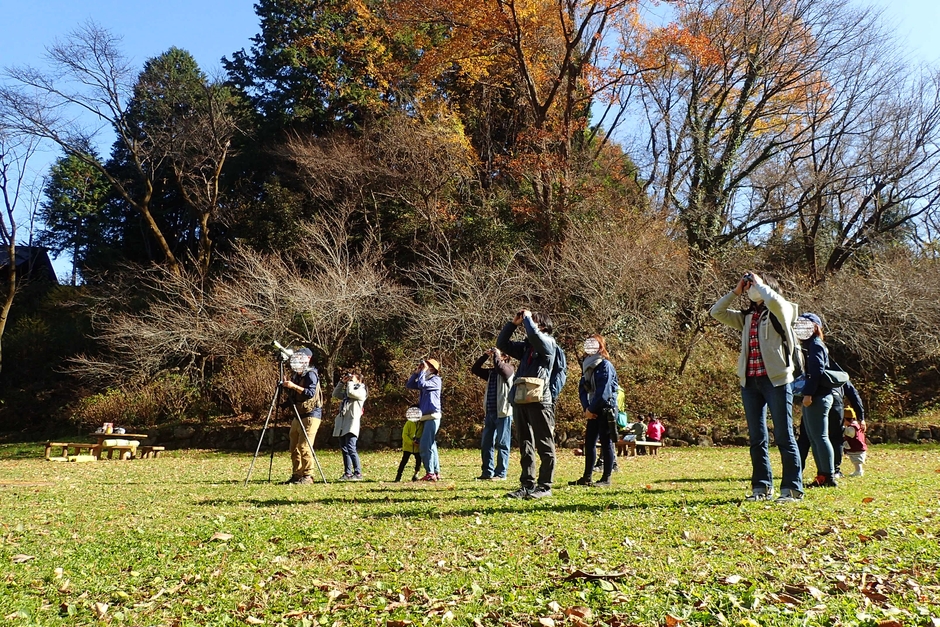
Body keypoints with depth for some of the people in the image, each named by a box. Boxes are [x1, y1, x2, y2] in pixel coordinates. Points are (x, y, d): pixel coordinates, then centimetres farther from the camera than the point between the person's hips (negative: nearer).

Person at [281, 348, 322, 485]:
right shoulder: (295, 375, 17)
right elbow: (291, 396, 19)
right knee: (294, 447, 8)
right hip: (297, 415, 9)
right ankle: (296, 475, 14)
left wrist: (293, 386, -25)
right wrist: (287, 383, 3)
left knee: (304, 446, -12)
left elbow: (310, 393, -22)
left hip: (310, 415, -9)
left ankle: (307, 476, -7)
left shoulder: (310, 374, -9)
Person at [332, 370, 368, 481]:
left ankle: (358, 473, -13)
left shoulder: (361, 391, 2)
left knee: (351, 448, -16)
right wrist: (342, 382, 15)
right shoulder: (346, 391, 26)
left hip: (352, 423, -8)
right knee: (344, 449, 7)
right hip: (342, 424, 8)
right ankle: (347, 473, 11)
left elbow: (351, 393, -15)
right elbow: (335, 395, 20)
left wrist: (350, 382, 1)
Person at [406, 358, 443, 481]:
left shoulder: (436, 379, -7)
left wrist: (423, 371, -10)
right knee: (431, 445, 11)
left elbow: (421, 384, -22)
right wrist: (416, 372, 8)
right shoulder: (425, 380, 18)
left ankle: (430, 473, -11)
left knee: (425, 445, -13)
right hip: (426, 417, 9)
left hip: (432, 417, -9)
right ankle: (436, 472, 17)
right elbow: (409, 385, 16)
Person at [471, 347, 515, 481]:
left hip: (503, 413, -7)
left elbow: (499, 366, -23)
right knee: (486, 444, 7)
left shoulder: (508, 369, -3)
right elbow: (475, 369, 17)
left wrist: (496, 354, -6)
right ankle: (487, 472, 13)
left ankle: (501, 474, 3)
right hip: (490, 412, 7)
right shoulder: (491, 372, 17)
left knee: (502, 444, -2)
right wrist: (485, 355, 9)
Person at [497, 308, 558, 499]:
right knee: (525, 447, 10)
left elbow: (534, 335, -22)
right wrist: (513, 323, 14)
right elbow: (502, 344, 22)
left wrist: (527, 317, -4)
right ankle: (527, 485, 15)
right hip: (520, 402, 8)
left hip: (540, 402, -7)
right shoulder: (525, 347, 18)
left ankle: (544, 486, 3)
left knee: (545, 447, 0)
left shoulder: (548, 342, -1)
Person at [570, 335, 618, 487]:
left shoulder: (605, 365, -10)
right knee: (589, 442, 8)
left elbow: (604, 392, -17)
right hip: (592, 411, 7)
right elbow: (582, 388, 9)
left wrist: (591, 409, -14)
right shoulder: (587, 365, 13)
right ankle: (587, 477, 14)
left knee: (606, 443, -1)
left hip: (606, 410, -7)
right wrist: (586, 408, -5)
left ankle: (606, 478, 5)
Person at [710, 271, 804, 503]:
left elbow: (774, 300, -22)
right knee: (757, 438, 8)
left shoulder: (780, 312, 0)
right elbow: (716, 312, 16)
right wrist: (735, 291, 11)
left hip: (776, 379, -6)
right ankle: (762, 487, 15)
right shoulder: (746, 317, 17)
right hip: (750, 381, 6)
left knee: (784, 436, -2)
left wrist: (759, 283, -5)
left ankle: (792, 488, 3)